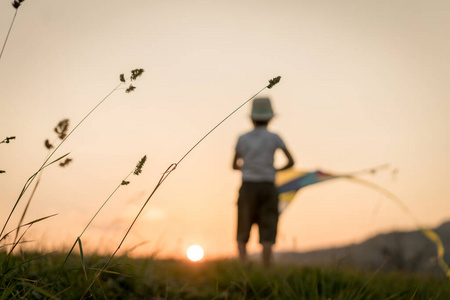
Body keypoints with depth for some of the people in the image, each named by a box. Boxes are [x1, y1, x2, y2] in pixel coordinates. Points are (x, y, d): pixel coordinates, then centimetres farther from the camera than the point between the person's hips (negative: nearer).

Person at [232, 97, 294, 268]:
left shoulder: (242, 139, 5)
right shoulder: (274, 138, 1)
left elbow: (234, 165, 14)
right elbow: (291, 162, 1)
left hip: (248, 189, 1)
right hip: (268, 189, -1)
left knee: (242, 236, 8)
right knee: (267, 235, -1)